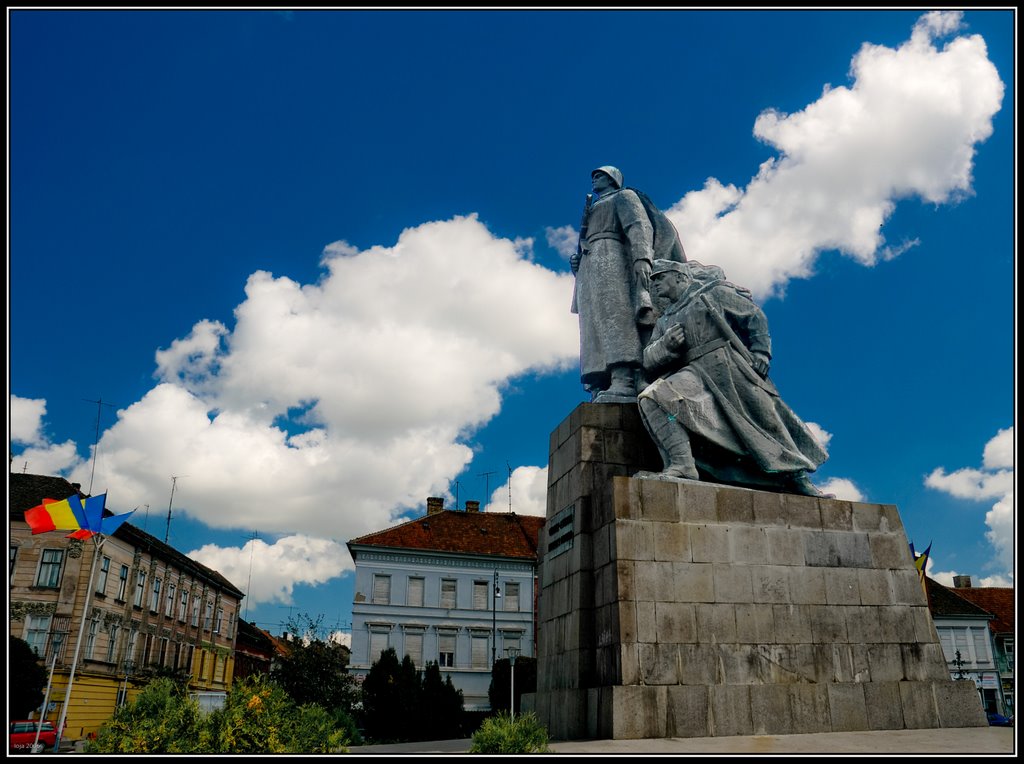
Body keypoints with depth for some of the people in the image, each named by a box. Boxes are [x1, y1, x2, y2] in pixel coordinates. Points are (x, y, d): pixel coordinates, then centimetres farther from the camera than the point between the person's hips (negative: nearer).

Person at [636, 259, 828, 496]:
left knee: (767, 422, 0)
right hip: (696, 377, 2)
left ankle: (800, 482, 19)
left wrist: (760, 354, 0)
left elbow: (755, 316, 12)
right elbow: (649, 360, 9)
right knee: (652, 398, -25)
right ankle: (682, 464, -36)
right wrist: (666, 345, -12)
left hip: (733, 370, -2)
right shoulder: (663, 323, 23)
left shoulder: (712, 293, 13)